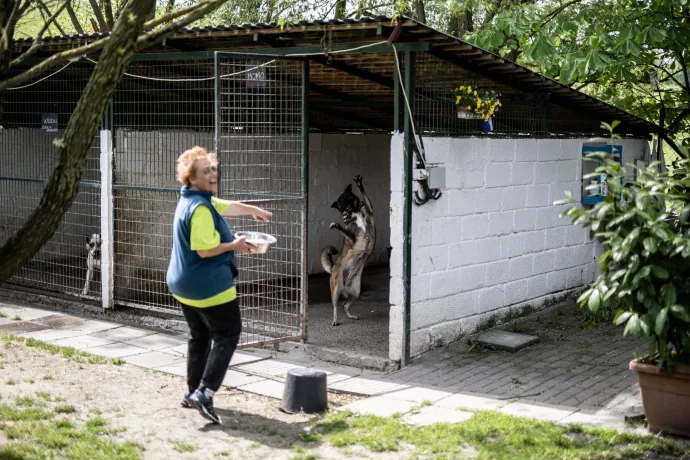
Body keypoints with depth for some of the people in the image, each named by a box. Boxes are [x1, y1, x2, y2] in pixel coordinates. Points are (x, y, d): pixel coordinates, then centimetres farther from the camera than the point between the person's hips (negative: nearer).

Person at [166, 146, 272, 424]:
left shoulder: (198, 199, 10)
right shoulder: (200, 208, -22)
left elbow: (228, 206, 27)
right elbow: (205, 250, -26)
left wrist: (254, 210, 38)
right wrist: (234, 246, -11)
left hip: (183, 284, 10)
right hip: (209, 285, -10)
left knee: (198, 337, 20)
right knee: (227, 335, -1)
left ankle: (192, 392, 26)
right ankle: (204, 393, -10)